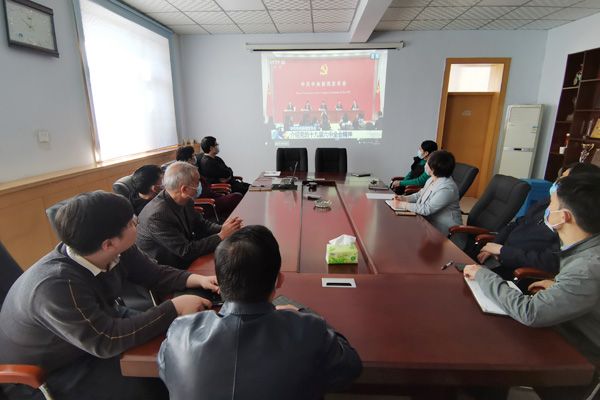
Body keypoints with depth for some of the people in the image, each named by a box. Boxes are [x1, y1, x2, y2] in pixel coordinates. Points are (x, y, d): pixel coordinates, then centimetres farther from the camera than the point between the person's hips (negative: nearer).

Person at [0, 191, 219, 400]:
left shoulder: (117, 253, -15)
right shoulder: (56, 285, -36)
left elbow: (155, 274, -2)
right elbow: (106, 341, -34)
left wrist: (196, 279, -18)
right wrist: (174, 308, -32)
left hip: (100, 326, 7)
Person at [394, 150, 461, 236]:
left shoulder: (446, 188, -27)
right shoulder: (432, 180, 3)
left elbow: (426, 209, -26)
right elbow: (420, 194, 16)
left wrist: (405, 205, -19)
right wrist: (405, 198, -1)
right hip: (430, 220, 8)